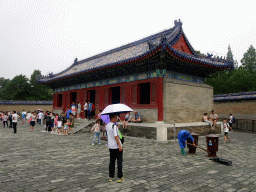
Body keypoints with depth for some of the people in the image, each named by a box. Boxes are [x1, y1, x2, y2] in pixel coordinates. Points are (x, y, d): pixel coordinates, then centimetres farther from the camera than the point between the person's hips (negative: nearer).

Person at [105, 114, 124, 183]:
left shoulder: (107, 125, 5)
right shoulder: (114, 126, -19)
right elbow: (115, 136, -23)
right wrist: (120, 145, -20)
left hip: (110, 146, 7)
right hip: (117, 147, -7)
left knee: (112, 161, 14)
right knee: (119, 161, 4)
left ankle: (111, 177, 19)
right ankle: (120, 177, 9)